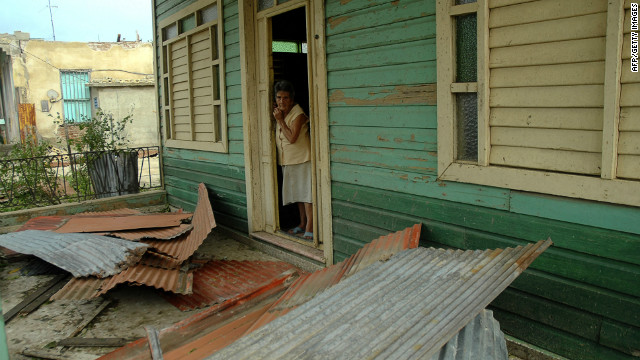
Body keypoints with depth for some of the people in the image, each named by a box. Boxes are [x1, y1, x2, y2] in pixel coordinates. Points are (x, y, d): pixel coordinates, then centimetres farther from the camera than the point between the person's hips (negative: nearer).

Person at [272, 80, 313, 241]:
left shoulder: (298, 114, -16)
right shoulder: (279, 113, 9)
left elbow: (292, 138, -23)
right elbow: (279, 138, 11)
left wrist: (280, 120, -17)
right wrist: (278, 119, 1)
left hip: (302, 159, -8)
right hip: (288, 161, 8)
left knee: (306, 193, -7)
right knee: (298, 193, 15)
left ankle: (309, 228, -4)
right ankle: (302, 224, 25)